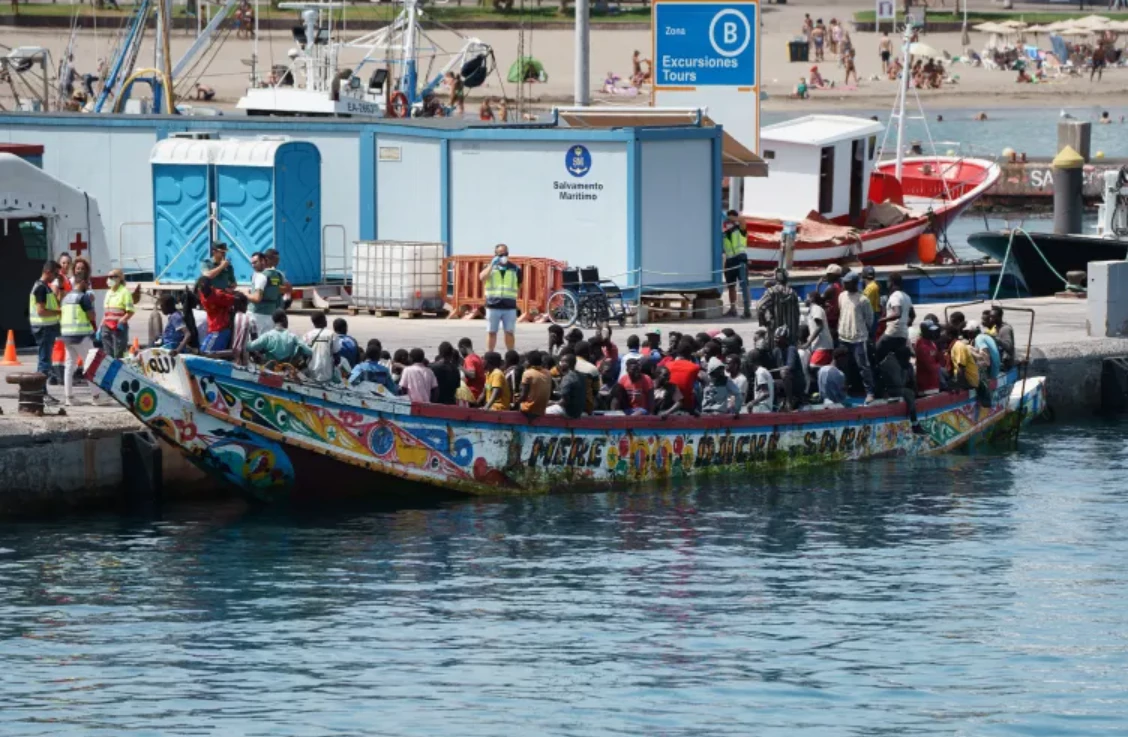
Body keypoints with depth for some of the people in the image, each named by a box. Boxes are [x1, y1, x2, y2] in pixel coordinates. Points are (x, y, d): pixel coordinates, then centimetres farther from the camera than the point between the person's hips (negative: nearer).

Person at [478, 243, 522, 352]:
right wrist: (492, 265, -17)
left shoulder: (515, 269, 8)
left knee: (510, 333, 1)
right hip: (493, 306, 0)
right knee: (491, 332, 4)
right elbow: (482, 277, -13)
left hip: (509, 306, 0)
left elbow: (518, 286, 16)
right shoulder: (490, 267, 6)